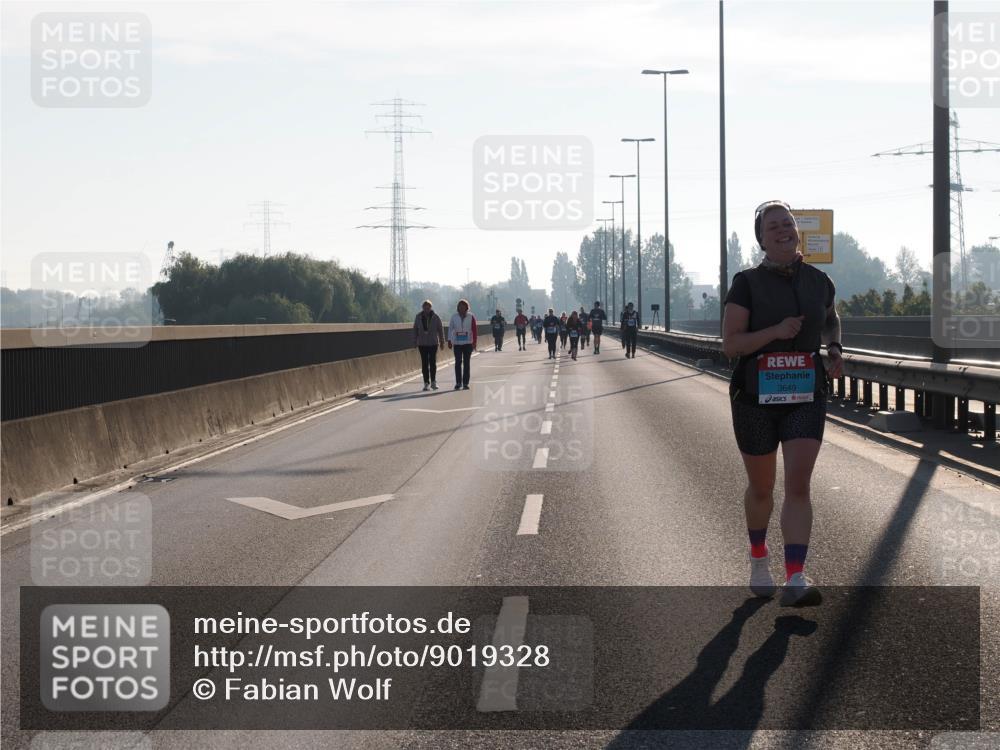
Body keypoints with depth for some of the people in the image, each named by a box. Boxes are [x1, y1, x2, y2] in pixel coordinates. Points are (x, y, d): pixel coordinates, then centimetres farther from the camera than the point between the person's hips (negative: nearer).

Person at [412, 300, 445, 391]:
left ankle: (433, 382, 4)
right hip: (422, 344, 1)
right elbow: (415, 330, 7)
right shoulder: (418, 317, 2)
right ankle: (426, 382, 5)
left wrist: (442, 342, 4)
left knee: (433, 363, -5)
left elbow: (440, 330, 4)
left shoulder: (436, 317, -2)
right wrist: (415, 342, 5)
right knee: (424, 364, 1)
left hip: (433, 343, -1)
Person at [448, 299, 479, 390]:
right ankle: (458, 382, 4)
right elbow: (450, 329, 4)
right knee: (458, 363, -2)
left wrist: (474, 342, -3)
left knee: (467, 363, 3)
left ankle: (465, 383, 7)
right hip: (457, 343, 0)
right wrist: (449, 341, -1)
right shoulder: (454, 317, 2)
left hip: (468, 343, 0)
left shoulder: (471, 317, 0)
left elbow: (474, 330, 0)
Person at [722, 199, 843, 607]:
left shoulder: (819, 281, 5)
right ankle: (759, 559, 38)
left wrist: (835, 350, 8)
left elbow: (831, 319, 27)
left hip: (806, 397, 1)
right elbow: (730, 343, -9)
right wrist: (775, 332, -21)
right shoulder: (747, 283, -5)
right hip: (756, 398, -1)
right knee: (761, 488, 12)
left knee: (798, 485, -13)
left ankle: (796, 580, -20)